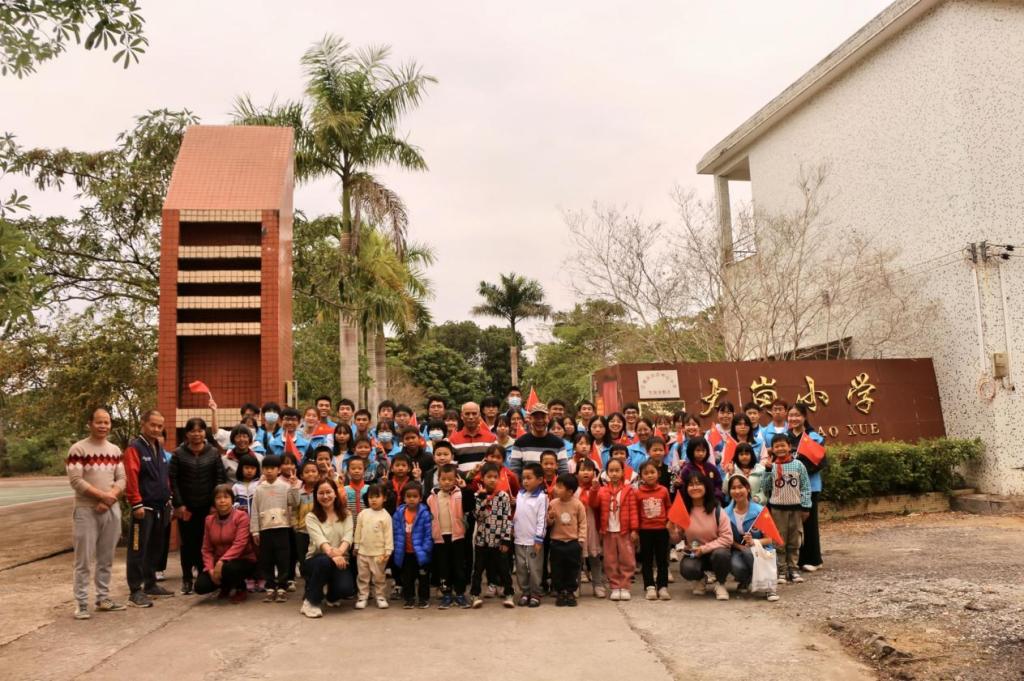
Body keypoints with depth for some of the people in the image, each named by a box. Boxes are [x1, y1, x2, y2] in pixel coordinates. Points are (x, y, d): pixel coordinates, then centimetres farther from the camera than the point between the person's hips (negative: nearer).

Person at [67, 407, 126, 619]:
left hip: (112, 510, 5)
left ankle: (103, 598, 20)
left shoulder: (115, 450, 9)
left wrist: (110, 498, -11)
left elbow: (121, 479, 7)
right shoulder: (78, 449, -7)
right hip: (86, 510, -5)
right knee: (84, 559, -1)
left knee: (106, 558, 11)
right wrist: (102, 495, -17)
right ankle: (81, 603, 5)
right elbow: (75, 480, -14)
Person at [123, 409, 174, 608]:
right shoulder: (134, 448, -10)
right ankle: (135, 591, -1)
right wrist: (137, 504, -21)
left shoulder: (159, 449, 16)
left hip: (161, 507, 8)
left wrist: (168, 498, 17)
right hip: (144, 508, -8)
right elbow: (131, 478, -18)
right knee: (138, 550, -4)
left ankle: (150, 584, 25)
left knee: (156, 548, 14)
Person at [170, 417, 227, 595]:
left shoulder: (213, 453, 4)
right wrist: (178, 504, -8)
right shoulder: (179, 454, 2)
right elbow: (172, 479, -2)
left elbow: (221, 478, 2)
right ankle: (187, 579, 14)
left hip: (207, 506, 0)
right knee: (187, 542, 4)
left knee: (205, 542, -1)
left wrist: (216, 502, -5)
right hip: (186, 507, 0)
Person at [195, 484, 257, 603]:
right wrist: (210, 569, -13)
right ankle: (225, 586, 18)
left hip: (243, 560, -5)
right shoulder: (209, 520, 4)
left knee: (228, 568, -38)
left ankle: (241, 589, -3)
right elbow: (207, 549, 2)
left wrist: (221, 562, -30)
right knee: (200, 586, -16)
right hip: (218, 563, 5)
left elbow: (239, 545, -21)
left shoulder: (241, 516, -11)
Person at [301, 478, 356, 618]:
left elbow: (348, 537, -12)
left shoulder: (346, 514, 5)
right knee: (324, 561, -38)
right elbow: (319, 539, -21)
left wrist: (339, 551, -36)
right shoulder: (311, 517, -3)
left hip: (340, 560, 2)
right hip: (316, 559, -2)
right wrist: (331, 553, -42)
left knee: (346, 589, -27)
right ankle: (310, 601, -16)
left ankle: (332, 597, 14)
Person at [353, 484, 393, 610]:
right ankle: (363, 597, 19)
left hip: (378, 553, -3)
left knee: (379, 577, 6)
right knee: (362, 576, 10)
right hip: (363, 552, 3)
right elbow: (358, 531, 8)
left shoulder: (385, 516, -8)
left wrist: (387, 551, -10)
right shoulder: (363, 514, 2)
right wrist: (356, 547, 10)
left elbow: (388, 534, -7)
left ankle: (380, 597, 17)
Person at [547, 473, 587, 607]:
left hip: (573, 542, -1)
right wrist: (550, 518, -19)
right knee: (557, 570, 6)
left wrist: (581, 540, -6)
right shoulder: (553, 503, -4)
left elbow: (583, 523, -2)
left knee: (573, 569, 7)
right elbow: (549, 523, 4)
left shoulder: (578, 504, -8)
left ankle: (570, 593, 20)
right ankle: (560, 593, 19)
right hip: (557, 542, 1)